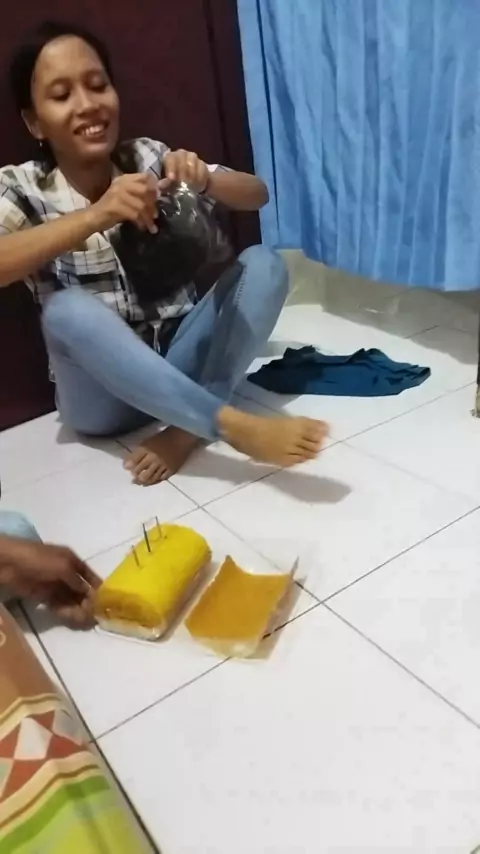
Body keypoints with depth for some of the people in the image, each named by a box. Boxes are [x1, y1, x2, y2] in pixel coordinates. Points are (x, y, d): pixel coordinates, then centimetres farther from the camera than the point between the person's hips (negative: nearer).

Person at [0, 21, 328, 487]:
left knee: (263, 263, -16)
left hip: (179, 360, 3)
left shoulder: (149, 157, 0)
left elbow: (258, 195, -2)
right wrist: (95, 216, -38)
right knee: (67, 308, -33)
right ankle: (237, 425, -35)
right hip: (103, 392, -2)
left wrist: (204, 180, -24)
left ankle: (187, 429, -23)